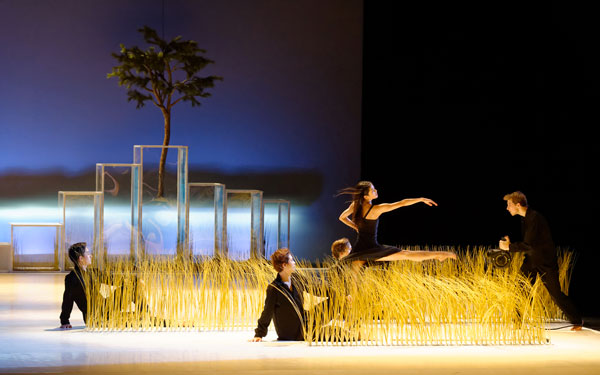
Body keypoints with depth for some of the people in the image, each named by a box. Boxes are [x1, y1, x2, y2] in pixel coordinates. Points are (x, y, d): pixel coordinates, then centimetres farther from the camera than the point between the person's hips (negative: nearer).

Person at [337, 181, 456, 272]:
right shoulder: (376, 209, -16)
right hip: (372, 249, -6)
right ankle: (437, 255, 2)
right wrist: (421, 199, -6)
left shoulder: (355, 206, 1)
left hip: (358, 251, 6)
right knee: (407, 255, -2)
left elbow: (342, 217, 20)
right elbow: (401, 203, -12)